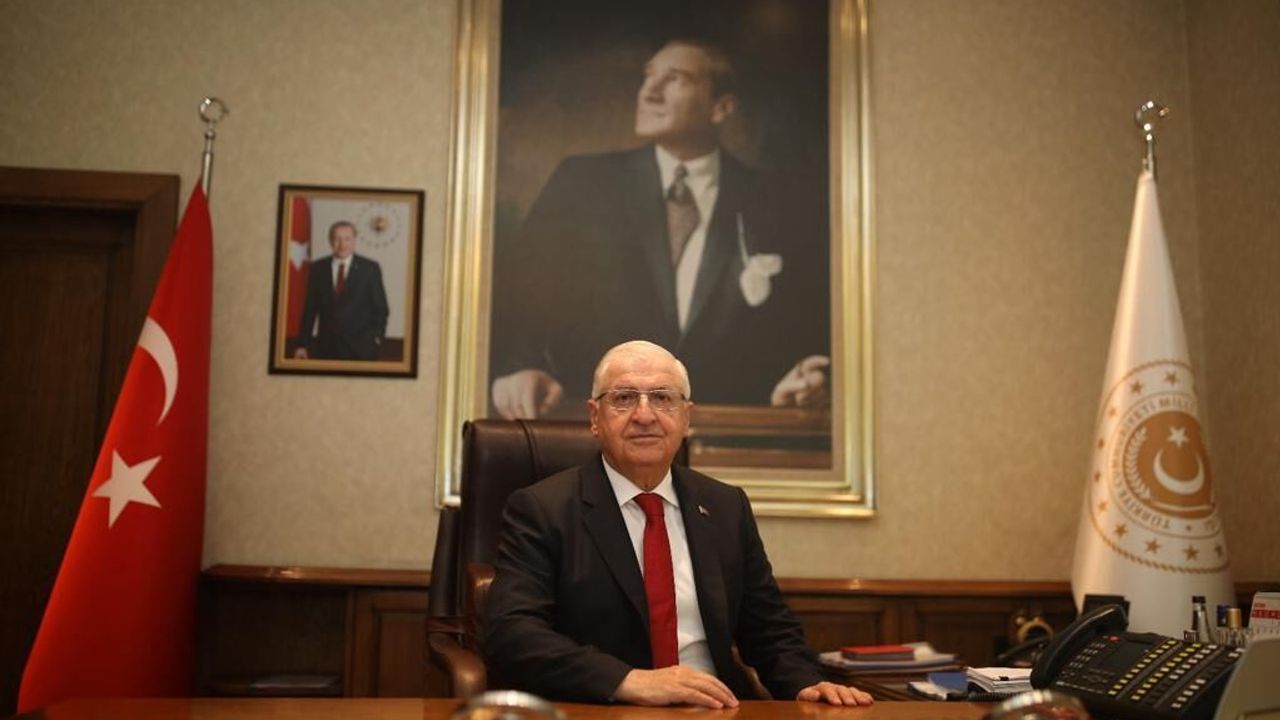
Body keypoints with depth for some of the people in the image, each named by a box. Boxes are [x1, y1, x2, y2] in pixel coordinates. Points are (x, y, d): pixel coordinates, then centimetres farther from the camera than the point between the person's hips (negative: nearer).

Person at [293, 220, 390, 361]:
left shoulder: (370, 268, 2)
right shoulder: (318, 268, 8)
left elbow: (380, 308, 4)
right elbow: (310, 309, 9)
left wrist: (376, 337, -9)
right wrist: (302, 344, 6)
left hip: (359, 349, -2)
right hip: (325, 347, 2)